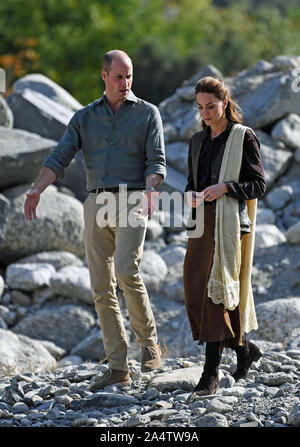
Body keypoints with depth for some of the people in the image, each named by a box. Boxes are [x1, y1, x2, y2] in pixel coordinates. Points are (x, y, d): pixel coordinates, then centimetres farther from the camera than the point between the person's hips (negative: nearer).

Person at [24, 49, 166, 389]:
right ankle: (118, 367, 4)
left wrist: (150, 189, -24)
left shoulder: (147, 113, 7)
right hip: (96, 205, 4)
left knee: (126, 272, -24)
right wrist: (37, 190, -15)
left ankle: (148, 341, -4)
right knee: (102, 287, 0)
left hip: (131, 202, -4)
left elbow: (157, 161, -2)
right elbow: (59, 157, 3)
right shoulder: (84, 117, 14)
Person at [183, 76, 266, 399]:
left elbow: (258, 185, -4)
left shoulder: (244, 137, -3)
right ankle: (244, 348, 24)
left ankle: (211, 373, -8)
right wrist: (190, 194, -3)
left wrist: (225, 187, -19)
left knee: (216, 293, -11)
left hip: (229, 224, -7)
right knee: (196, 294, 4)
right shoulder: (198, 141, 15)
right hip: (202, 222, 7)